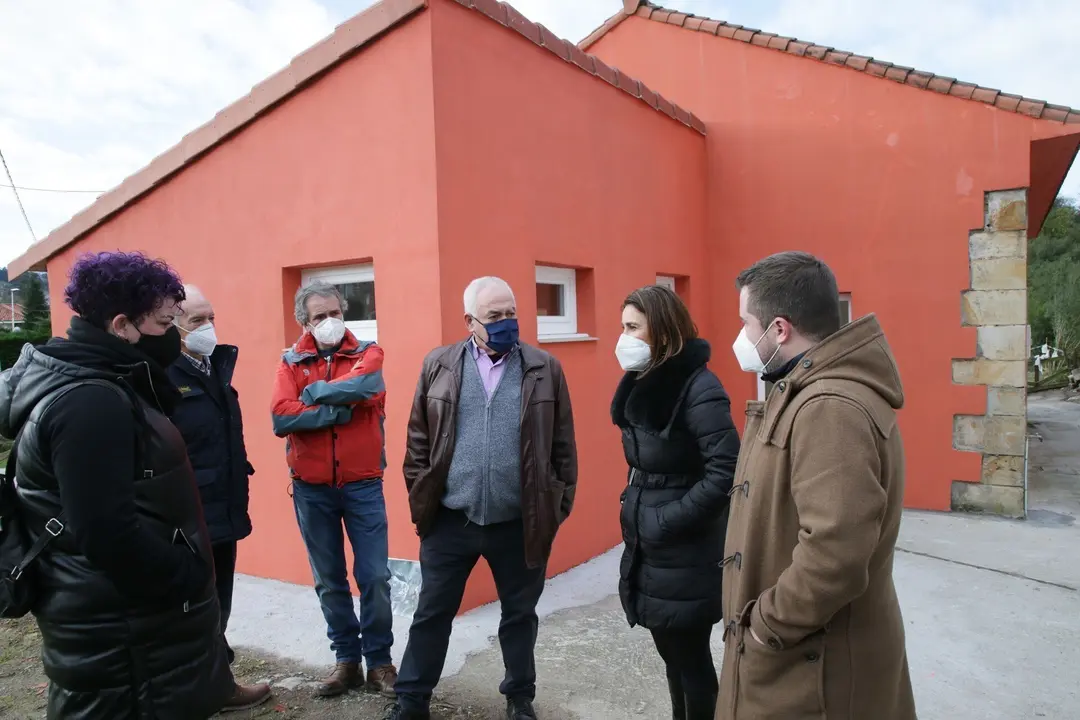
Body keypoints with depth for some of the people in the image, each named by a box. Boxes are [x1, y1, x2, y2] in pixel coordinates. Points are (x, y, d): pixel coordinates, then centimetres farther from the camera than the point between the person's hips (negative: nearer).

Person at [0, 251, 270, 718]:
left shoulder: (103, 386, 10)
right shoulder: (89, 403, -24)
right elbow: (107, 534, -29)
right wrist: (190, 579, -19)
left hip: (131, 609, 10)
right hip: (115, 628, -10)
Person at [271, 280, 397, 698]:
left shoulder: (367, 353, 0)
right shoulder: (291, 362, 2)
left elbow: (363, 384, -23)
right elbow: (281, 417, -14)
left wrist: (315, 392, -13)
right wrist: (341, 409, -15)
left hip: (363, 484, -1)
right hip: (311, 488, 2)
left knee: (374, 577, 3)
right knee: (329, 581, 13)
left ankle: (379, 661, 20)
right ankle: (347, 659, 29)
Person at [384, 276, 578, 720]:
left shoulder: (545, 369, -2)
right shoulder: (438, 365, 0)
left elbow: (563, 446, 1)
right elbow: (418, 440, 4)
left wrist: (559, 506, 0)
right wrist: (420, 500, 1)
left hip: (520, 523, 0)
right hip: (450, 520, 1)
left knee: (520, 614, 16)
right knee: (432, 612, 14)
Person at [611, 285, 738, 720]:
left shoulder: (698, 389, -19)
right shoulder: (642, 384, 6)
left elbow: (726, 472, -25)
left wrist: (667, 521, -21)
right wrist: (637, 514, 8)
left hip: (687, 557, -8)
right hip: (648, 550, 8)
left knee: (692, 661, 9)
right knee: (672, 656, 21)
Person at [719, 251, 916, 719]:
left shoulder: (829, 410, -27)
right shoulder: (806, 395, 7)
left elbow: (833, 558, -34)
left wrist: (764, 627, -20)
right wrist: (763, 622, 12)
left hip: (815, 666, -9)